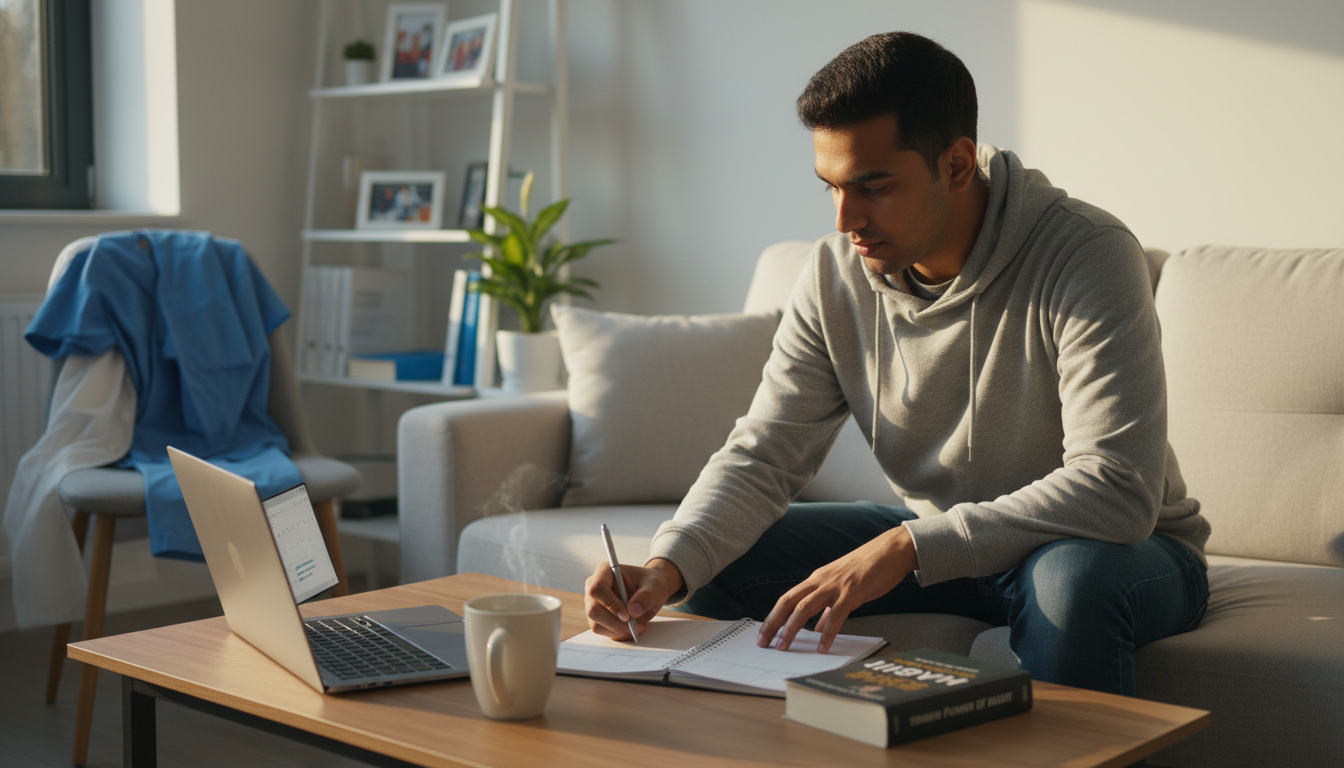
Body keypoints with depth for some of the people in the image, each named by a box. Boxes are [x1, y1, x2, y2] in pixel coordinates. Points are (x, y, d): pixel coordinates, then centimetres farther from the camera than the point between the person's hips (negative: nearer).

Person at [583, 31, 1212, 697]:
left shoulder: (1088, 257, -27)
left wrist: (904, 546, -40)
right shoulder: (836, 275, -9)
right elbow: (763, 454, -8)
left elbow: (1119, 492, -35)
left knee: (1075, 575, -40)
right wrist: (668, 568, -28)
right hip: (938, 540, 5)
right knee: (712, 561, -8)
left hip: (1126, 549, -4)